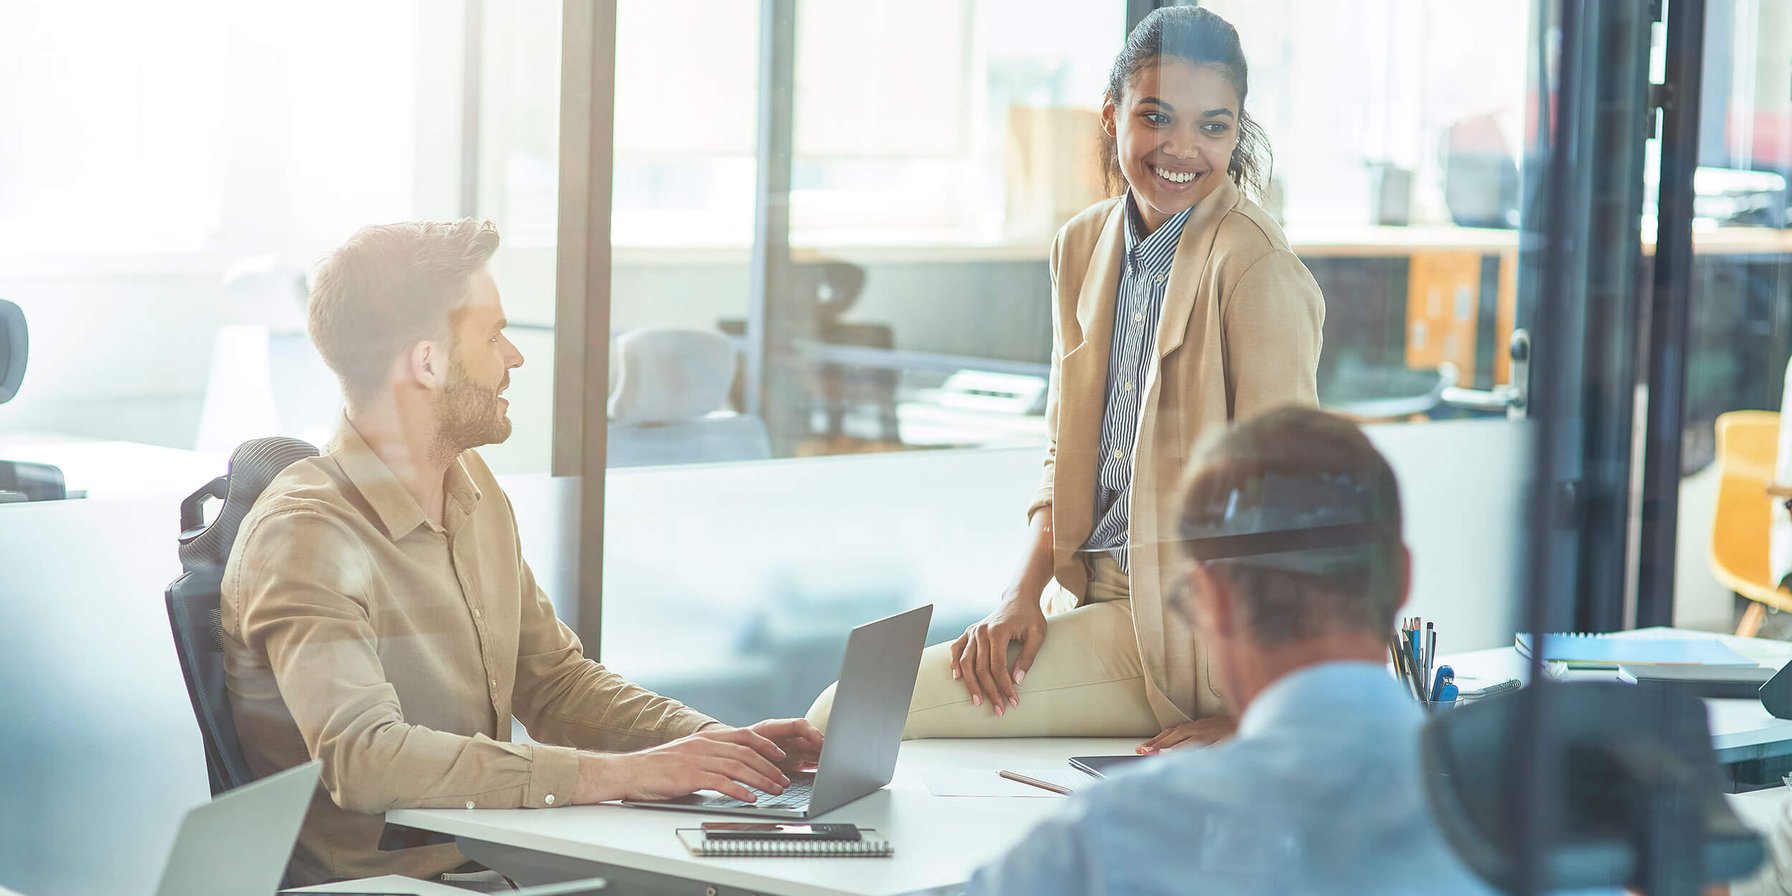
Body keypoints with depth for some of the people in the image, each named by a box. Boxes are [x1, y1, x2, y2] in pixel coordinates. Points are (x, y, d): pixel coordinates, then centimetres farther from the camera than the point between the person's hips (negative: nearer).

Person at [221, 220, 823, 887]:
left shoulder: (475, 489, 12)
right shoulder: (305, 537, -15)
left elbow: (553, 678, 20)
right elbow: (363, 757, -27)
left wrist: (713, 740, 2)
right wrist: (622, 773, -28)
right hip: (379, 879, -7)